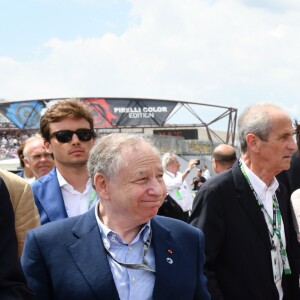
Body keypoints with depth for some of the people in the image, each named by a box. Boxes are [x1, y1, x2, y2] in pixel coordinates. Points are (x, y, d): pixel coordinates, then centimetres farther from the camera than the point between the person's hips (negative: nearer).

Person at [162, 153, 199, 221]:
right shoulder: (164, 178, -12)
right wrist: (188, 169, -29)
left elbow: (188, 193, 17)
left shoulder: (180, 175, 12)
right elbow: (175, 184, -32)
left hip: (185, 213, 7)